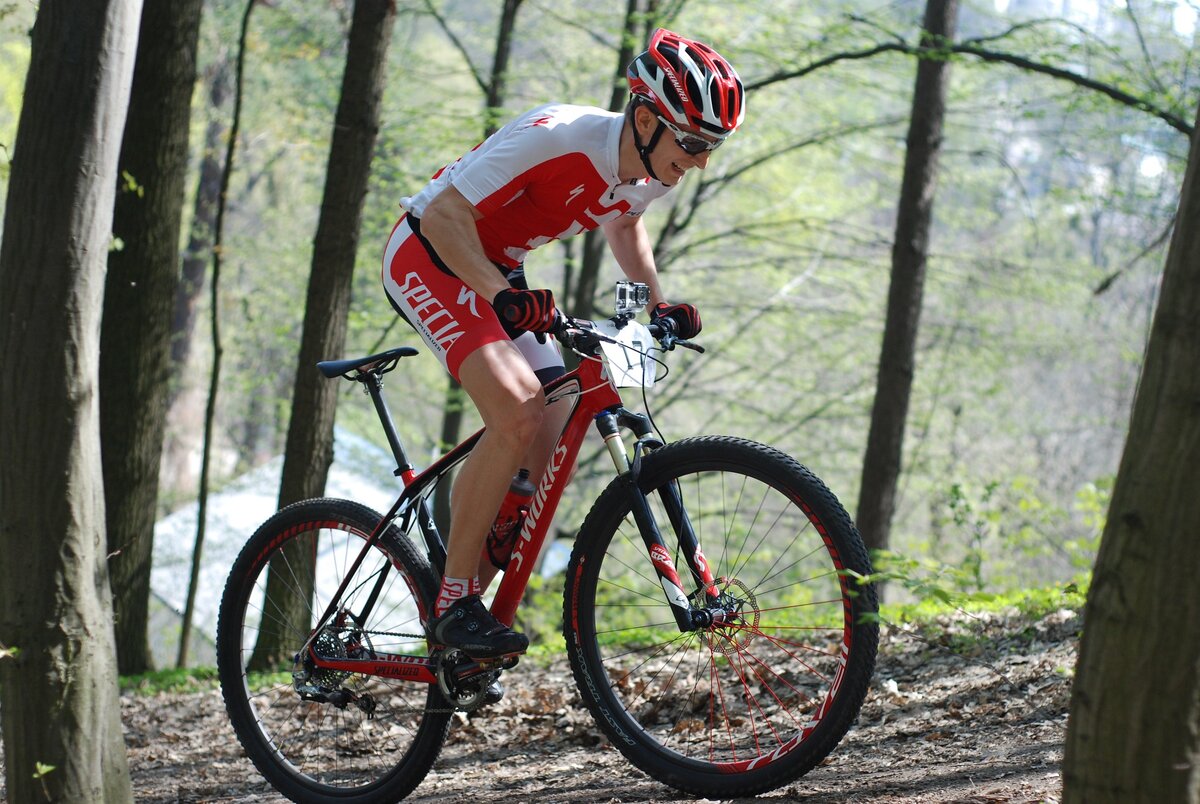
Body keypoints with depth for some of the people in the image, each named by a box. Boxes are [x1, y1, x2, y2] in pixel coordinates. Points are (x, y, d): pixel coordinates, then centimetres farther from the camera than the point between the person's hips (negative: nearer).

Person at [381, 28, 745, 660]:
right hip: (428, 257, -8)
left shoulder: (652, 173, -8)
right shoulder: (556, 138, -32)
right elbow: (445, 213, -29)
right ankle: (452, 602, -16)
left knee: (549, 443, -2)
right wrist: (502, 296, -41)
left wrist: (656, 302, 4)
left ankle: (473, 585, 12)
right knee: (517, 415, -25)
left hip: (496, 272, 8)